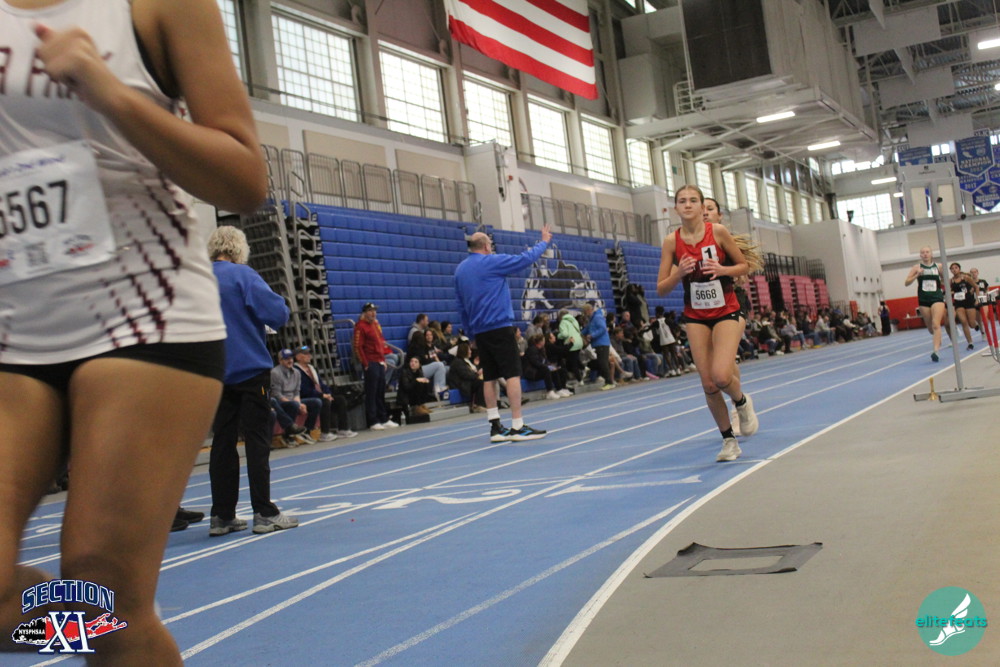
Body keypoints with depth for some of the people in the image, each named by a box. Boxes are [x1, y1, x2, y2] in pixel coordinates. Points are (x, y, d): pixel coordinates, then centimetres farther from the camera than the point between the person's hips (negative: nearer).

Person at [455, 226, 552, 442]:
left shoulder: (460, 269, 13)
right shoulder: (492, 262, -7)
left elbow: (460, 304, 17)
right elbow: (526, 258, -2)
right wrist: (544, 242, 13)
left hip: (479, 331, 7)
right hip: (499, 327, -7)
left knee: (490, 377, 8)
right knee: (513, 374, -6)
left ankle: (496, 427, 7)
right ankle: (518, 427, -10)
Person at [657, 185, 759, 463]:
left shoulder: (718, 231, -8)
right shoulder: (671, 241, -3)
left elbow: (744, 266, 2)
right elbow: (661, 288, 0)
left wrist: (723, 269, -18)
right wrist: (678, 273, -20)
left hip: (726, 312, -2)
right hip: (695, 317, 2)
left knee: (721, 376, -20)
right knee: (708, 384, 0)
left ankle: (742, 402, 16)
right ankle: (729, 440, 18)